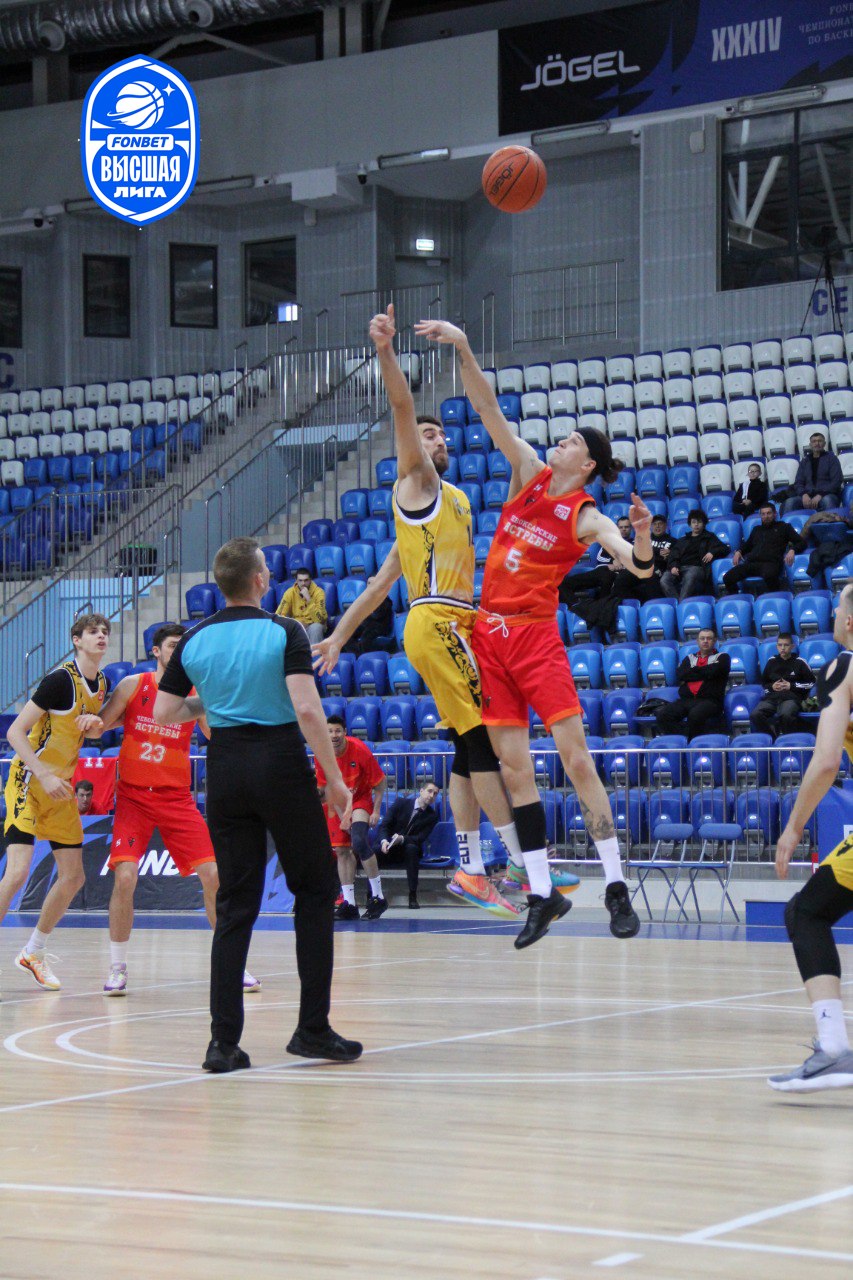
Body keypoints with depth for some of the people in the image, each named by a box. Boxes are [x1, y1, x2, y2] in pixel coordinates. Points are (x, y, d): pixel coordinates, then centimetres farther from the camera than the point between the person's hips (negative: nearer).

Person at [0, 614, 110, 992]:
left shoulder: (101, 683, 5)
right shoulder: (61, 680, -18)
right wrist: (44, 776, -25)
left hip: (61, 788, 8)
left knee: (73, 877, 6)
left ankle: (33, 953, 22)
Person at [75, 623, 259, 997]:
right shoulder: (133, 685, -2)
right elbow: (98, 728, 2)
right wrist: (92, 724, -20)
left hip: (177, 797, 2)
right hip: (133, 795, -2)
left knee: (213, 875, -6)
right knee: (124, 878, -17)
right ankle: (117, 967, -1)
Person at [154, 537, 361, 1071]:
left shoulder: (195, 640, 4)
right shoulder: (284, 632, -8)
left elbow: (163, 713, 6)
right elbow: (307, 708, -17)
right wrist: (335, 780, -12)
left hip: (226, 769, 4)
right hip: (283, 766, -4)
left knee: (235, 905, 7)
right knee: (315, 891, 9)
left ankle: (224, 1041, 0)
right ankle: (313, 1028, 7)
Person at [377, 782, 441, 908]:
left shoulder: (432, 816, 0)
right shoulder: (401, 802, 0)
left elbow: (420, 838, -8)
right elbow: (384, 825, -4)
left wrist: (402, 839, -27)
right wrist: (384, 840, -25)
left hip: (411, 847, 0)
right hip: (390, 847, 0)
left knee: (411, 848, -36)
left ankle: (413, 896, -33)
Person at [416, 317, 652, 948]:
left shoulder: (586, 518, -4)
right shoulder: (530, 474, 8)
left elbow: (640, 567, -16)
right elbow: (490, 410, 3)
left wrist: (642, 539, -37)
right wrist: (463, 348, -7)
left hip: (536, 636, -5)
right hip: (488, 634, 5)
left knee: (577, 759, -9)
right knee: (514, 768, 3)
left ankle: (616, 885, -4)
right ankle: (543, 893, 7)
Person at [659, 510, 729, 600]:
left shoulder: (709, 538, 27)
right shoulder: (682, 541, 34)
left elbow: (725, 549, 15)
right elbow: (673, 556, 20)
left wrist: (712, 553, -7)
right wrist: (673, 566, -4)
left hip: (696, 567, -3)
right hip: (680, 567, 3)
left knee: (689, 577, -42)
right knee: (664, 580, -32)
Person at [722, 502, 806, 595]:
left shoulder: (783, 527, 21)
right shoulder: (757, 529, 34)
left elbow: (801, 543, 15)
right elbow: (747, 545, 45)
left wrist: (792, 550, -8)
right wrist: (738, 552, 21)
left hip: (771, 562, -5)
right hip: (751, 562, 5)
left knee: (769, 576, -44)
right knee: (727, 578, -23)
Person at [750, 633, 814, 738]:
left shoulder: (799, 662, 9)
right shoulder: (772, 662, 19)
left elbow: (811, 683, 9)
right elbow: (764, 682, 29)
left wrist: (792, 686, -1)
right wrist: (771, 686, 6)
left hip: (792, 697, -3)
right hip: (772, 697, 3)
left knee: (786, 715, -39)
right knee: (755, 715, -28)